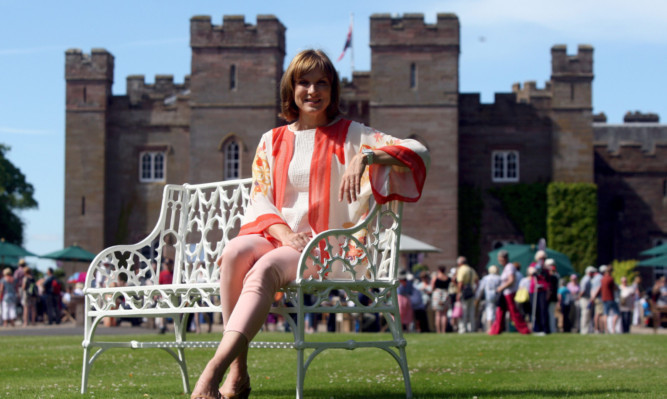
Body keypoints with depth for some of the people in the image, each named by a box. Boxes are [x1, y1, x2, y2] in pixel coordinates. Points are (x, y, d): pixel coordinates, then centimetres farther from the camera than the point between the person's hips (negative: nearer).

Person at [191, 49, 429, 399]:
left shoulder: (350, 135, 9)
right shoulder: (272, 141, 19)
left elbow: (417, 151, -4)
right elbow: (260, 203, 10)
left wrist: (365, 156, -22)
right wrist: (285, 234, -11)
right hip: (274, 237, 3)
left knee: (266, 269, -34)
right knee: (235, 252, -32)